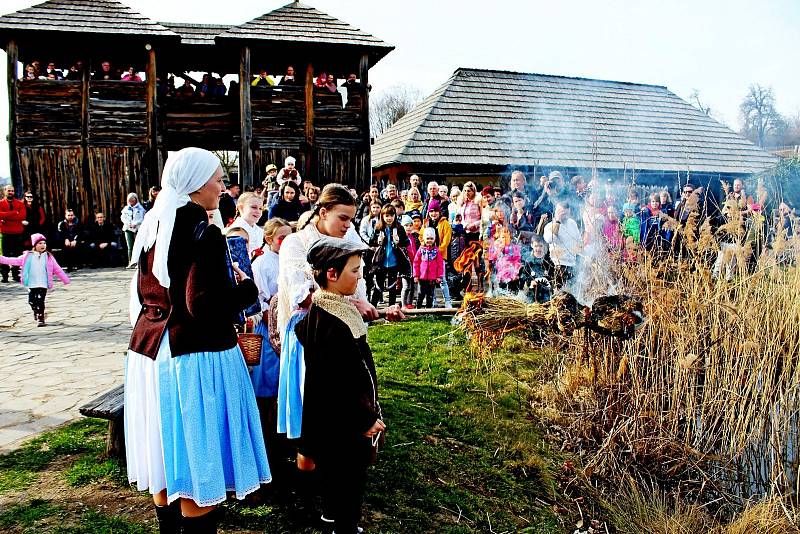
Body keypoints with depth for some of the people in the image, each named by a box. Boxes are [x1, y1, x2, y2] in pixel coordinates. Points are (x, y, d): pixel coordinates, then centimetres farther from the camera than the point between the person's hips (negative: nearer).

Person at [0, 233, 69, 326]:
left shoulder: (49, 257, 3)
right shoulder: (28, 256, 6)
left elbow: (58, 270, 5)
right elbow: (15, 261, 9)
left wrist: (66, 280, 4)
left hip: (43, 284, -2)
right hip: (31, 284, 2)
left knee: (40, 301, -8)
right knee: (32, 301, 7)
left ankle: (40, 319, -1)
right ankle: (36, 312, 36)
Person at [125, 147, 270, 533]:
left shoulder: (153, 227, 8)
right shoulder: (203, 234, -18)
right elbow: (207, 309, -22)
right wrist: (247, 287, -7)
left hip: (151, 349, 9)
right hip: (193, 356, -9)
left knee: (168, 459, 20)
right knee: (198, 464, 3)